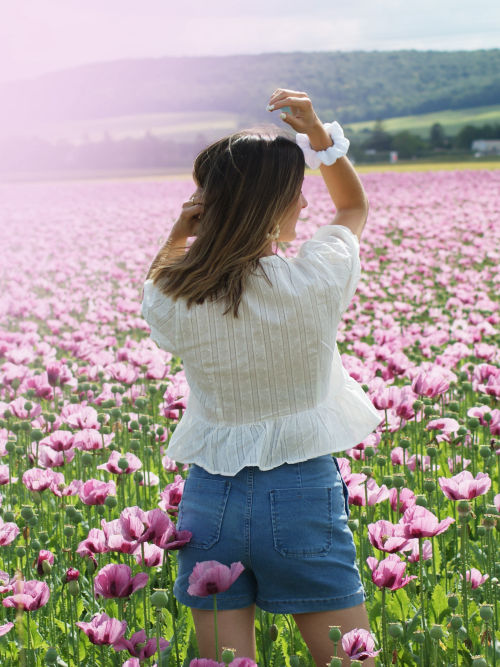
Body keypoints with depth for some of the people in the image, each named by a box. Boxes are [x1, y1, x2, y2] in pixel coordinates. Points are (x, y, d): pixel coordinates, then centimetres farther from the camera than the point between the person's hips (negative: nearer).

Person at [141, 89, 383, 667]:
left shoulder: (172, 301, -9)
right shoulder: (317, 282, -15)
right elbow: (355, 207, 8)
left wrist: (175, 238, 1)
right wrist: (318, 132, -3)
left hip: (209, 501, 2)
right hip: (303, 494, -2)